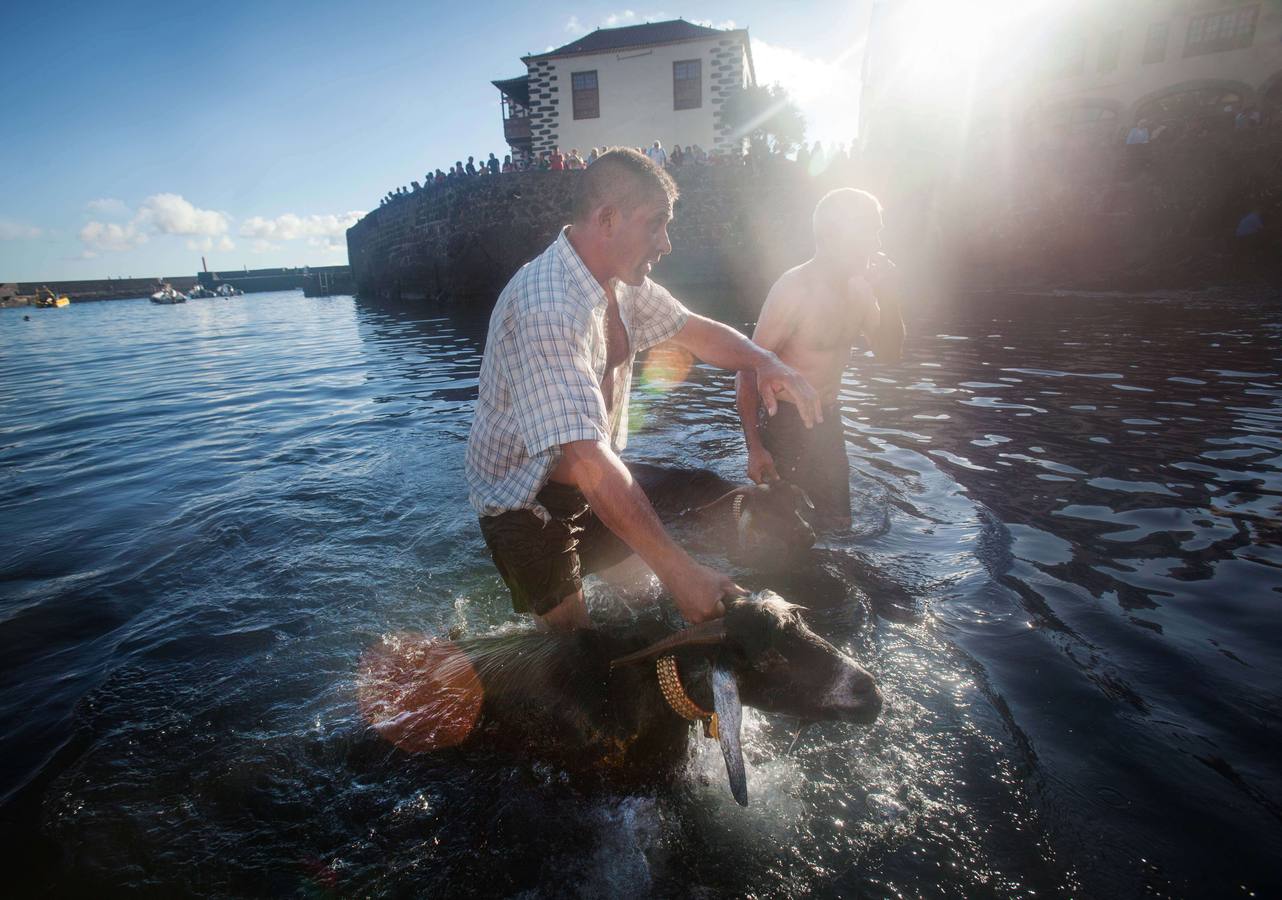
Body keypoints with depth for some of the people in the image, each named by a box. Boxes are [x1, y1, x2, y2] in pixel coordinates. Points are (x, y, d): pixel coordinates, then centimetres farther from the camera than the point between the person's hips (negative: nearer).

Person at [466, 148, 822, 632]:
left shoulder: (623, 282, -3)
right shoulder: (545, 308, -33)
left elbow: (695, 330, 10)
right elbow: (588, 462, -40)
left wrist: (763, 361, -11)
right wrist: (679, 571, -39)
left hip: (593, 481, 9)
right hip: (526, 501, -8)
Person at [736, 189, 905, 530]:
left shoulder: (860, 288, 5)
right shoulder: (794, 288, -20)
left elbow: (889, 352, 9)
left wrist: (887, 297, -9)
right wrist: (755, 448, -25)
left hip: (828, 421, 8)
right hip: (786, 423, -8)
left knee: (837, 523, 17)